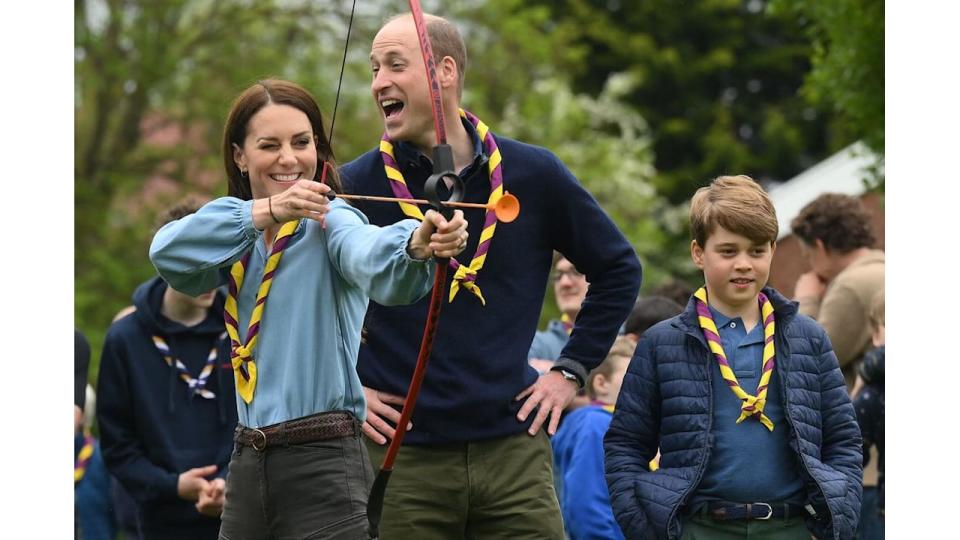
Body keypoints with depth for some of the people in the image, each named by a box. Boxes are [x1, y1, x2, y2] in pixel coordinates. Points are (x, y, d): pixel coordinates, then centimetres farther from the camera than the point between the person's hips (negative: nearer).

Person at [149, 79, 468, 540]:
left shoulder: (329, 221, -7)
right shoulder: (237, 235, 10)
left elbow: (371, 258, -30)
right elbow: (168, 253, -11)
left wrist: (416, 244, -54)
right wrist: (265, 211, -25)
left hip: (323, 468, -6)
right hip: (248, 465, 6)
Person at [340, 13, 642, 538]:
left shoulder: (533, 175, 4)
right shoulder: (356, 185, -1)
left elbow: (618, 269, 15)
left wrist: (571, 369, 9)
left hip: (513, 450, 1)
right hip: (402, 455, -1)